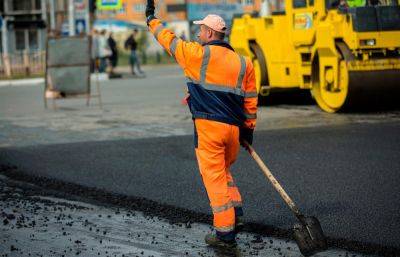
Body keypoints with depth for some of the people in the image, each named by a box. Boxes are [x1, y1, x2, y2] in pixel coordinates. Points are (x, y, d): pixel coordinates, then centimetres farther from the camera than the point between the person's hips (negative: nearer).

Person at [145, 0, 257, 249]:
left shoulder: (198, 54, -3)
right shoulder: (244, 62, 11)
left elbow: (170, 40, 11)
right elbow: (251, 100, 13)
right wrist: (248, 128, 21)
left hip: (208, 126, -5)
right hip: (234, 127, 5)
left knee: (215, 177, -1)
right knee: (224, 171, 26)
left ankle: (225, 232, -1)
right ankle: (236, 213, 12)